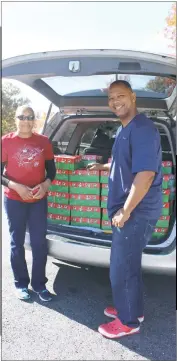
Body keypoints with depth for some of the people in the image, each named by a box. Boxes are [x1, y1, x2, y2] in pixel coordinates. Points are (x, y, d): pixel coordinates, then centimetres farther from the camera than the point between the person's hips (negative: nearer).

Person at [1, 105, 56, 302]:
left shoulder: (43, 142, 2)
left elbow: (51, 169, 9)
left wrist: (46, 184, -11)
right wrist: (16, 186, -19)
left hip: (39, 200, 2)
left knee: (39, 243, 6)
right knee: (17, 243, 9)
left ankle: (39, 284, 22)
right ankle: (21, 284, 25)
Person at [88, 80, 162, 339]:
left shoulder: (143, 129, -19)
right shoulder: (125, 129, 14)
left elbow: (145, 173, -27)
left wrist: (125, 211, -23)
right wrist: (104, 167, 23)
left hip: (137, 212, -10)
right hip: (129, 209, 10)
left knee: (121, 268, 2)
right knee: (128, 264, 20)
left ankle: (128, 321, 21)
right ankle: (130, 308, 38)